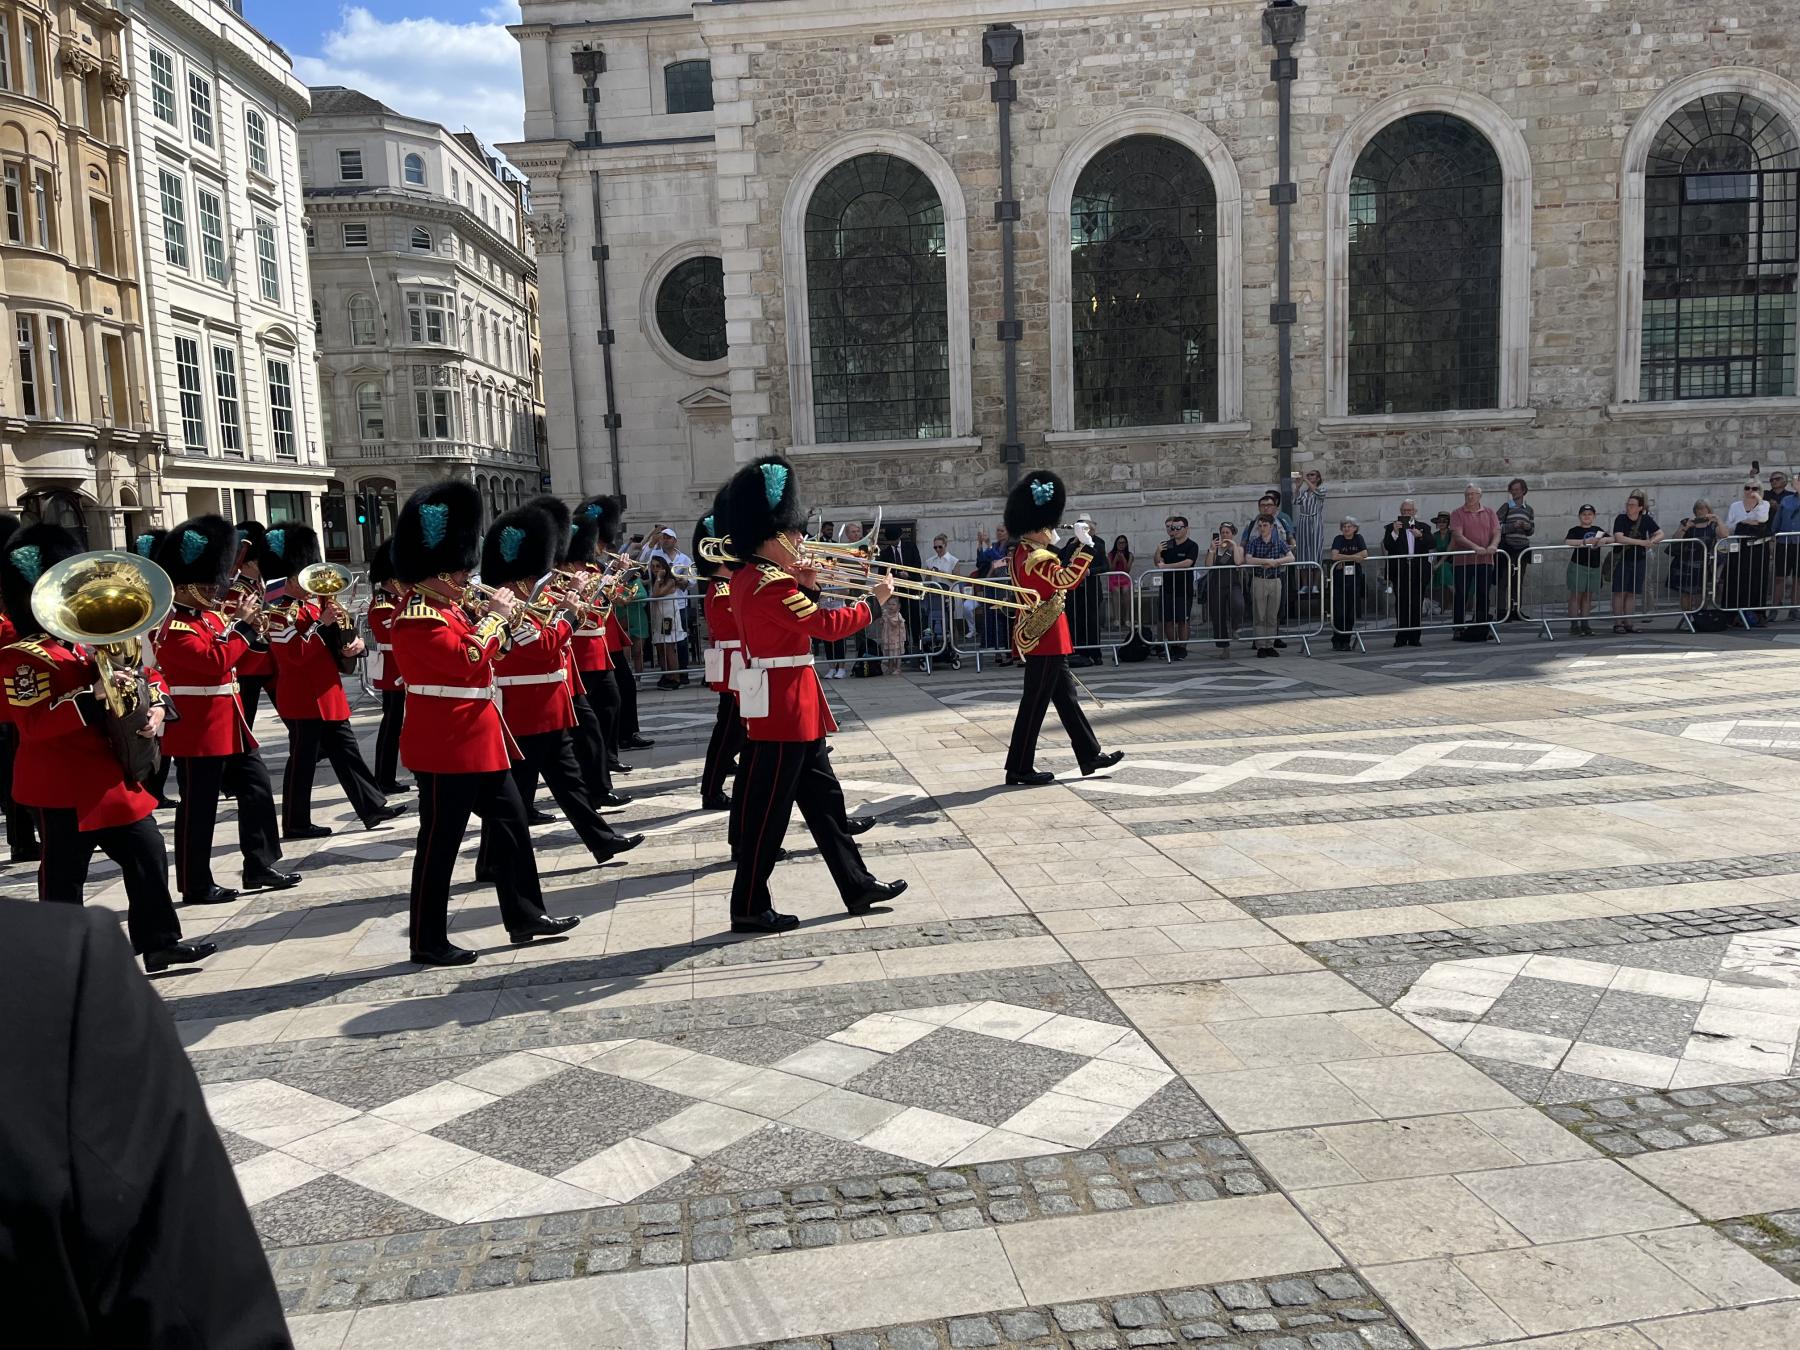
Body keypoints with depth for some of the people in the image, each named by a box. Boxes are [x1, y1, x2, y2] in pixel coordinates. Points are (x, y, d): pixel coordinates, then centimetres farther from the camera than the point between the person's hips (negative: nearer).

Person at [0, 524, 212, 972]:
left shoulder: (88, 641, 12)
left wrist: (154, 707, -5)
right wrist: (92, 694, -33)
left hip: (113, 775, 8)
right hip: (64, 787, -8)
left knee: (148, 853, 8)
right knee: (64, 875, 3)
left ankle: (160, 942, 17)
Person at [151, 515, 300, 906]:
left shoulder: (211, 614, 11)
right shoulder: (172, 628, -16)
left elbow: (236, 656, 19)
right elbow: (215, 660, -27)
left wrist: (248, 626, 2)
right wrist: (243, 625, -19)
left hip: (230, 723, 9)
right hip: (198, 732, -9)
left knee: (257, 791, 11)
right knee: (198, 809, 0)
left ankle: (261, 866, 20)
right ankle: (196, 886, 10)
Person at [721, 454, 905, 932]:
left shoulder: (751, 577, 12)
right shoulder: (770, 584, -20)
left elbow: (799, 618, 22)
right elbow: (827, 626, -20)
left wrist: (805, 588, 6)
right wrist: (874, 601, -8)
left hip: (794, 711, 11)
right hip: (782, 710, -11)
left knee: (824, 799, 15)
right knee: (766, 811, -1)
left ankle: (857, 886, 23)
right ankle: (750, 907, 9)